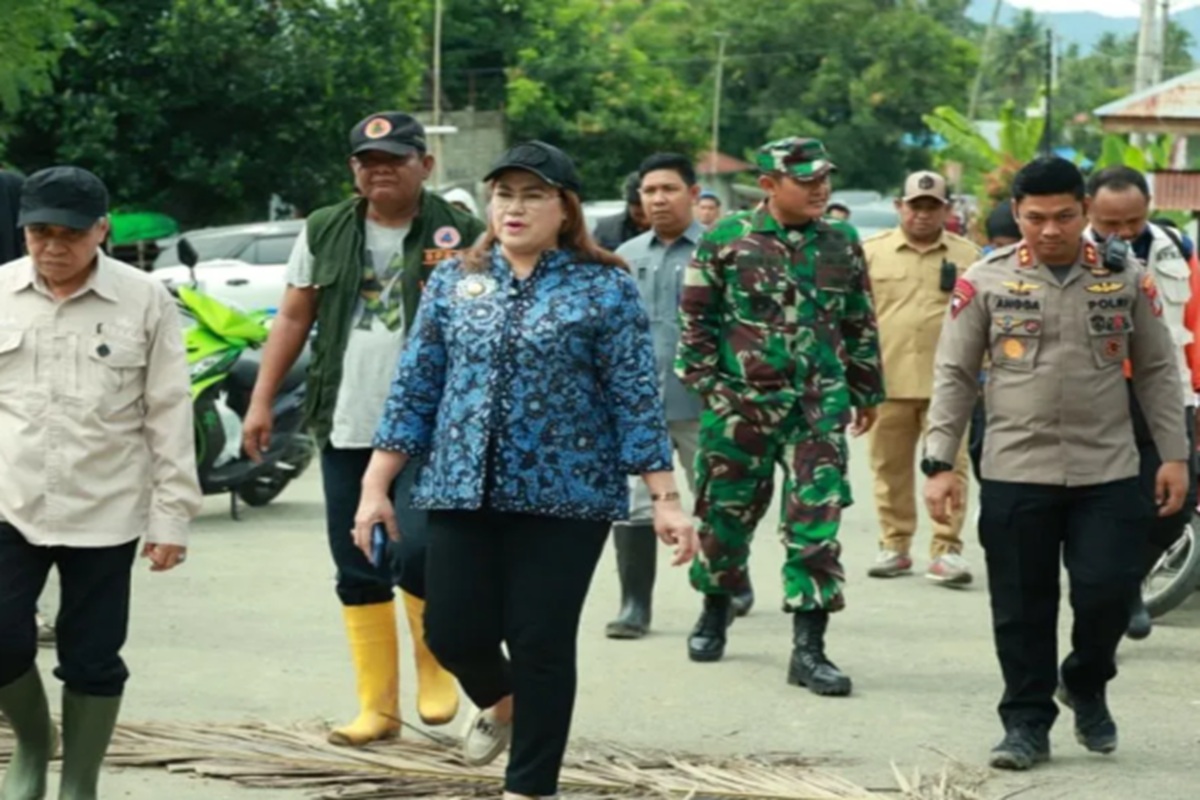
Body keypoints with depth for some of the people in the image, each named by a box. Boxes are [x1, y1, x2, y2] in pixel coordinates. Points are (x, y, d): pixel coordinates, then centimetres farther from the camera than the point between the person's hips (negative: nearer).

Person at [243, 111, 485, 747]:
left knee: (417, 552, -16)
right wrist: (262, 400, 8)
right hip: (346, 428, 4)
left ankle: (434, 665, 12)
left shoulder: (460, 235, -2)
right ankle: (378, 707, 15)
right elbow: (294, 318, 12)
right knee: (359, 572, 6)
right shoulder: (325, 232, 9)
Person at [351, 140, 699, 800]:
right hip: (463, 490, 3)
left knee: (542, 645, -1)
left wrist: (665, 501, -9)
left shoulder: (604, 288, -3)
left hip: (566, 494, -3)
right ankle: (501, 702, 38)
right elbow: (415, 387, 8)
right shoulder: (454, 281, 7)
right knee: (453, 633, 2)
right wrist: (375, 486, 4)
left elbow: (635, 400, -4)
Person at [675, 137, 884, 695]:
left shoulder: (842, 244, 7)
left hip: (819, 404, 2)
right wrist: (709, 386, -5)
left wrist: (867, 394, 16)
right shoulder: (725, 240, -3)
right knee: (726, 513, 11)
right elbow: (695, 319, 0)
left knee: (816, 524, -5)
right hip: (741, 402, -2)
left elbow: (861, 325, 15)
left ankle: (809, 648, -2)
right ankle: (714, 614, 35)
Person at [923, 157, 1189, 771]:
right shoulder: (985, 282, -1)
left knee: (1107, 591, -3)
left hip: (1107, 473, 1)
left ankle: (1085, 685, 27)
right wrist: (939, 463, -4)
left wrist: (1174, 455, 3)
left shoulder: (1127, 279, 3)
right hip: (1014, 473, -1)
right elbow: (954, 375, 2)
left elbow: (1158, 371, 9)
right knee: (1023, 608, 4)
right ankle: (1026, 723, 17)